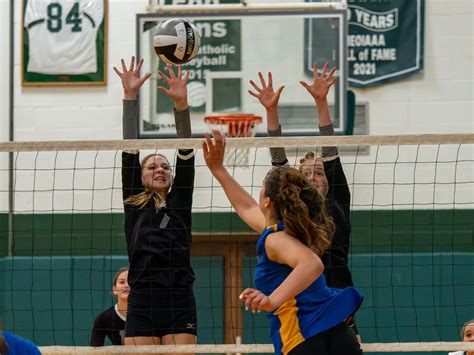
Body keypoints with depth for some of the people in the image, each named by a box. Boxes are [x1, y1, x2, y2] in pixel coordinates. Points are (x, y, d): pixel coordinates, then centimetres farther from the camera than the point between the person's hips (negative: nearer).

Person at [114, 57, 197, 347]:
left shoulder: (179, 203, 12)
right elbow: (130, 151, 5)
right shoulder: (134, 205, 11)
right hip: (142, 304, 0)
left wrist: (181, 103, -9)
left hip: (179, 304, 0)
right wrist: (130, 96, -1)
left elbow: (186, 154, 2)